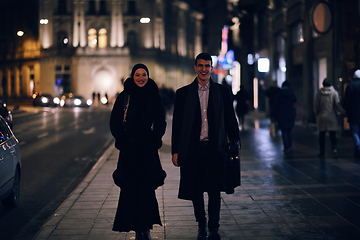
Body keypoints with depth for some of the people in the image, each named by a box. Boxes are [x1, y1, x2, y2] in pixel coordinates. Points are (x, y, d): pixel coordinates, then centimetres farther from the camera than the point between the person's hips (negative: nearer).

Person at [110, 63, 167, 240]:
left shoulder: (154, 98, 6)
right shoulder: (124, 97, 3)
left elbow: (160, 123, 7)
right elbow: (115, 122, 3)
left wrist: (153, 139, -6)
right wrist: (123, 138, -8)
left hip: (147, 150, 0)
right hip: (129, 149, 0)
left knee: (146, 188, -3)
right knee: (130, 189, -3)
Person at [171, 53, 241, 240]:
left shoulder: (223, 92, 7)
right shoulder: (183, 93, 7)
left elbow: (231, 121, 9)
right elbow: (177, 124, 7)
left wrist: (235, 144, 1)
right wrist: (175, 151, 3)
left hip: (215, 149, -1)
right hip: (192, 149, 1)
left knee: (214, 190, -6)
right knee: (196, 191, 7)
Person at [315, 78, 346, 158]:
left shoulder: (319, 93, -1)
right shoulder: (334, 93, -4)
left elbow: (316, 105, 3)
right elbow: (337, 104, -8)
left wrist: (317, 113, 17)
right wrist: (343, 112, 2)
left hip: (321, 117, 1)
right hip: (332, 117, 0)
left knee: (322, 135, 8)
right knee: (333, 135, 2)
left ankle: (322, 153, 11)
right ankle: (334, 149, -19)